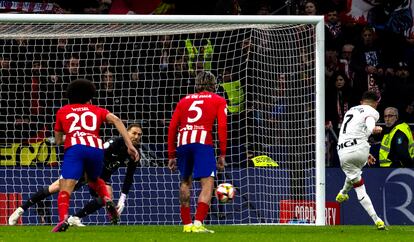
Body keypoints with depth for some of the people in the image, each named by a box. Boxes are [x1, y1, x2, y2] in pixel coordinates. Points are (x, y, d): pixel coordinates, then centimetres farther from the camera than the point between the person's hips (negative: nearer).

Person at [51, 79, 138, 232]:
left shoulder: (62, 111, 27)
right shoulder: (96, 110, 28)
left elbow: (58, 140, 31)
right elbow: (116, 120, 10)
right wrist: (130, 145, 4)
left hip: (74, 148, -2)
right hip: (96, 149, 2)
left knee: (65, 188, -10)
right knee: (94, 180, 32)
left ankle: (63, 219, -37)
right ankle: (108, 201, 4)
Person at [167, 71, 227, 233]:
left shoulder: (184, 100, 25)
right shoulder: (219, 101, 16)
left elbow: (172, 128, 18)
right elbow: (222, 127, 3)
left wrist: (171, 155, 22)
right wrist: (222, 154, 4)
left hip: (183, 142, 4)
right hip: (203, 142, -4)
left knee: (185, 182, 20)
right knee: (207, 183, -6)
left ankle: (186, 224, 23)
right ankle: (198, 224, -22)